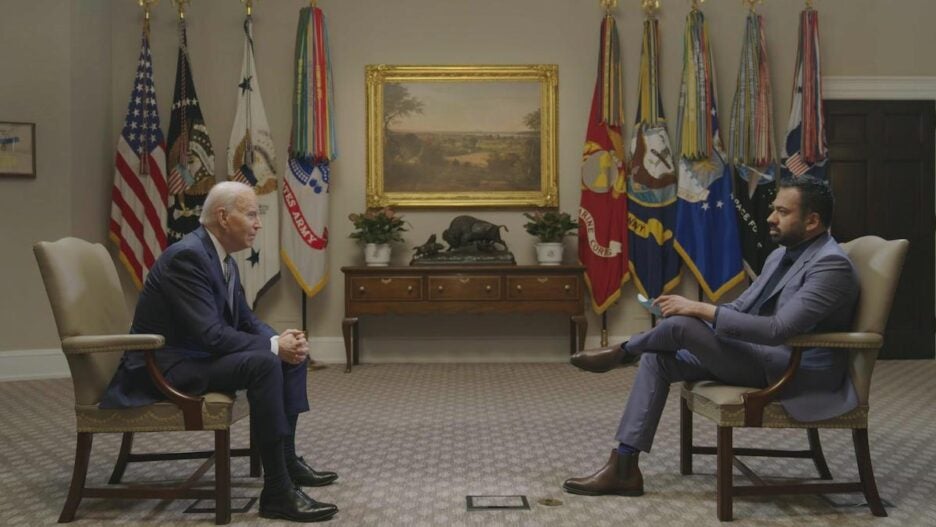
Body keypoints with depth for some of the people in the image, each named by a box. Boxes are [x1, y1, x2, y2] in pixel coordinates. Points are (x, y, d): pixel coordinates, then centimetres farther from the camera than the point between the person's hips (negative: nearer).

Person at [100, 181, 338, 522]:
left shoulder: (222, 257, 8)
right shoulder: (187, 256, -22)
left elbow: (245, 320, 12)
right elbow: (211, 335, -29)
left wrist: (282, 340, -8)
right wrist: (273, 346, -22)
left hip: (198, 355, 10)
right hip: (164, 366, -10)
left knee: (293, 355, 7)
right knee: (264, 363, -30)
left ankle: (286, 458, 14)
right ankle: (278, 490, -25)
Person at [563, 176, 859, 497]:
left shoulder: (832, 265, -19)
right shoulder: (782, 254, 12)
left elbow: (777, 329, -30)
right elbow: (741, 307, 16)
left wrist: (702, 310, -27)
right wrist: (696, 310, -1)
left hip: (797, 371, -10)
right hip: (761, 356, 10)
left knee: (683, 325, -23)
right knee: (657, 359, -3)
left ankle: (624, 352, 11)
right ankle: (623, 468, -5)